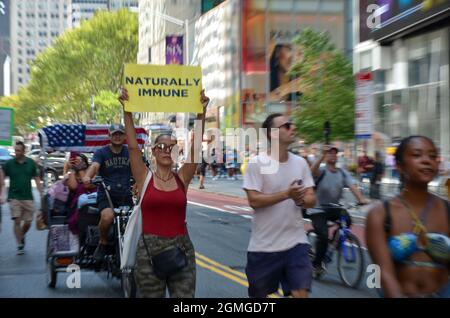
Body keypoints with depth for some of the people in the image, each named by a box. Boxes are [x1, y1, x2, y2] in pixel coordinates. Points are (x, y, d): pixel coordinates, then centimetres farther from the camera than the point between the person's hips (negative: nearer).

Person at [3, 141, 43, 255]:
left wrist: (42, 194, 1)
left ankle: (21, 236, 34)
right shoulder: (9, 163, -1)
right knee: (17, 221, -7)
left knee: (28, 222, 4)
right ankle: (20, 245, 3)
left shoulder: (31, 163, 3)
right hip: (14, 197, -1)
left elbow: (37, 180, 7)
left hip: (28, 197, 2)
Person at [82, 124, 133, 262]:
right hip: (105, 195, -2)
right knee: (107, 217, -31)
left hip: (125, 195, 3)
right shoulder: (101, 152, 2)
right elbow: (94, 166, -17)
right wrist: (87, 177, -40)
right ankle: (103, 243, -1)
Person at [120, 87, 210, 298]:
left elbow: (196, 146, -5)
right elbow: (132, 146, -9)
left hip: (182, 250, 1)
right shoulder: (144, 178, 0)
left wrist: (201, 113, -11)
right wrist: (127, 112, -14)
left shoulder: (182, 178, 4)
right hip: (149, 250, -1)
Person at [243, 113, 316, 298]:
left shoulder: (300, 163, 4)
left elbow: (311, 199, 5)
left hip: (296, 243, 3)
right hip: (264, 245, -3)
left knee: (301, 293, -4)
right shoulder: (257, 163, -11)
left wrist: (301, 200, -19)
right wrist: (286, 194, -26)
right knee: (259, 294, 16)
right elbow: (254, 200, -17)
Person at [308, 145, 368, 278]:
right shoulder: (322, 171, -11)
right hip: (318, 210, -4)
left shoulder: (343, 172, 0)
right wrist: (323, 156, -49)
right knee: (323, 235, -19)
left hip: (334, 208, 4)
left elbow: (352, 186, -14)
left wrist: (361, 198, -32)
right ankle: (317, 264, 3)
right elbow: (313, 171, -35)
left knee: (347, 219, -23)